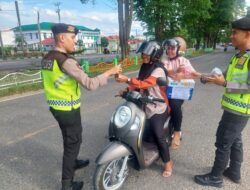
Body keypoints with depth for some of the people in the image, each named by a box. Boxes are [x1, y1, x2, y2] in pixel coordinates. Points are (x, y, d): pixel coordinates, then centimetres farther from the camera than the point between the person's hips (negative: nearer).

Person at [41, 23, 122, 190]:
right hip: (68, 109, -9)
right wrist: (110, 72, -19)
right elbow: (90, 84, -28)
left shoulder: (47, 59, 4)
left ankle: (73, 162, 50)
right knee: (73, 141, 7)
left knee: (69, 138, 27)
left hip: (55, 106, 9)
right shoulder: (66, 61, -24)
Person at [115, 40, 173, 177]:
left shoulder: (158, 70, -16)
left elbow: (145, 84, -30)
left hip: (157, 108, -8)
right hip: (145, 105, 8)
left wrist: (127, 80, -38)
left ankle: (168, 162, 8)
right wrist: (127, 89, -4)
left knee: (158, 135, -15)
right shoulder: (145, 67, 10)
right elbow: (139, 83, 11)